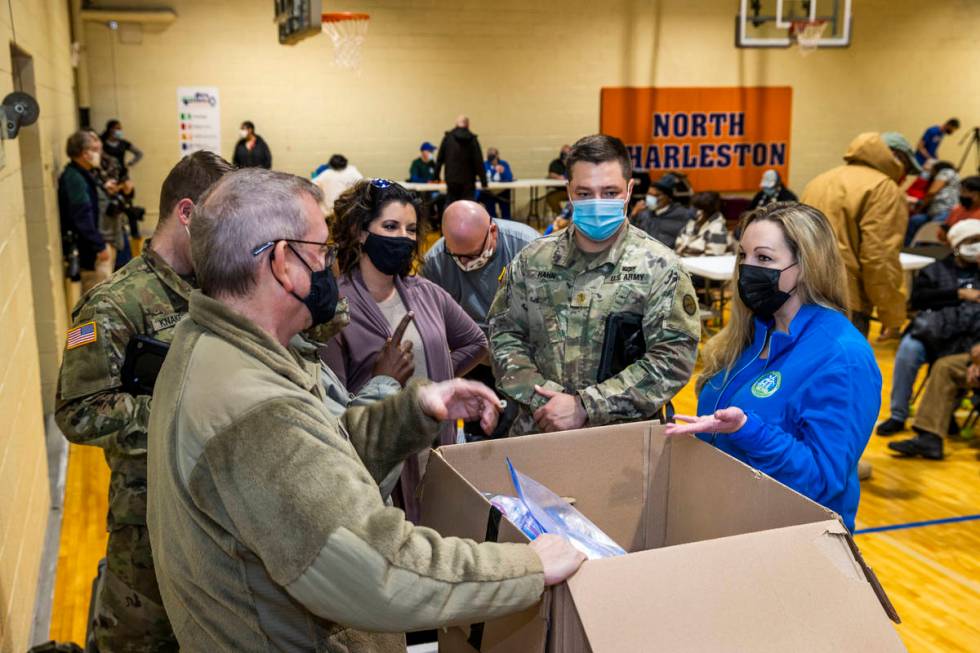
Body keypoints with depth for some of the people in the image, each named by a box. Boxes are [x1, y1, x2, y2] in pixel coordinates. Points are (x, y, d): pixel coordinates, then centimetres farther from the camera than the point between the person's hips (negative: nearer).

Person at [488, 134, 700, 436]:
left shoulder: (659, 267, -6)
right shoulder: (533, 258, 3)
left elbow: (673, 358, -12)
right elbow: (504, 333, 4)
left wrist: (584, 407, -17)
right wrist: (540, 398, -11)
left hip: (624, 437, -2)